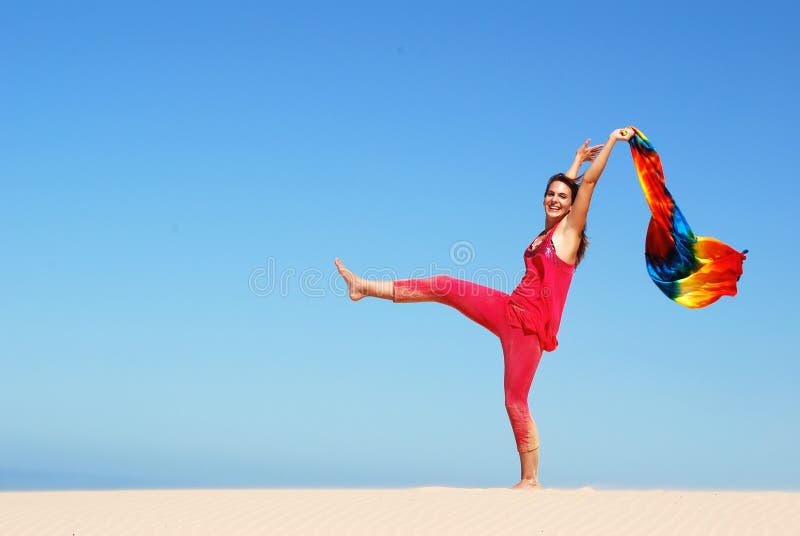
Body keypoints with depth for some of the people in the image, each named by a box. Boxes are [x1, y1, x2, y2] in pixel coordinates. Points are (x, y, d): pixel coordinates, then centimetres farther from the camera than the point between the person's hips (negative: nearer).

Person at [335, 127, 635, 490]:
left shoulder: (569, 231, -2)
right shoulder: (546, 234, 16)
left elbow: (588, 182, -7)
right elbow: (561, 184, 32)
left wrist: (612, 140, -4)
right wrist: (577, 159, 38)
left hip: (531, 324, -7)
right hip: (509, 311, 7)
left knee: (515, 402, -6)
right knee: (444, 287, -2)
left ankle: (530, 480, 5)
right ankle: (365, 287, 5)